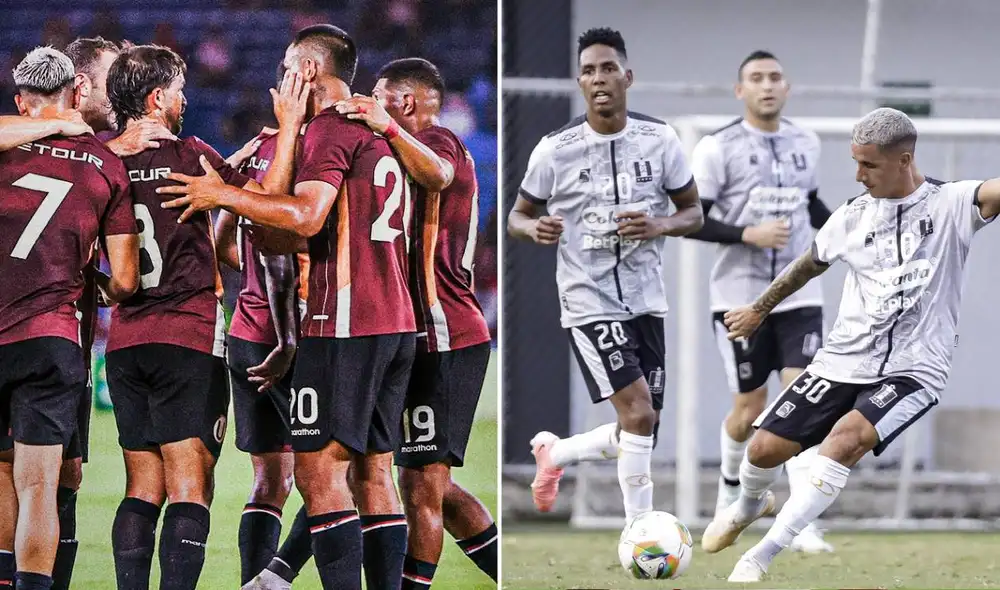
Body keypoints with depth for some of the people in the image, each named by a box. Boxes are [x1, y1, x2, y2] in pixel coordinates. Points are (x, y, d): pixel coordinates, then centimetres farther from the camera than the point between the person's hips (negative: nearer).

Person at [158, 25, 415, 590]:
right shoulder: (382, 134, 19)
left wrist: (224, 194, -11)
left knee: (320, 469, -10)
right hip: (397, 321, 9)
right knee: (373, 471, 9)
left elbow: (306, 216, -20)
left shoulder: (331, 129, -8)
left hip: (346, 322, -9)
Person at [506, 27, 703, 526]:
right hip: (589, 303, -4)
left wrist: (659, 226, -15)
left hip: (646, 302, 4)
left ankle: (552, 452, 38)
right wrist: (535, 229, -19)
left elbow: (693, 212, 7)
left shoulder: (659, 139, -1)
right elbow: (517, 216, 5)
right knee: (639, 413, -20)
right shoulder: (555, 150, -7)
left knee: (638, 435, 9)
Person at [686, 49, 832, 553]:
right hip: (740, 298, -3)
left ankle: (803, 525, -14)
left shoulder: (805, 144, 9)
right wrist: (748, 234, -21)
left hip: (799, 297, 3)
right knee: (750, 407, 5)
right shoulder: (718, 148, -6)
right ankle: (731, 483, 37)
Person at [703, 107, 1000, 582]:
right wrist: (759, 309, 36)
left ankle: (761, 556, -22)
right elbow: (811, 263, 24)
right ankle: (749, 506, 38)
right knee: (765, 449, -2)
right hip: (843, 360, 5)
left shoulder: (951, 204, -7)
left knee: (847, 437, -30)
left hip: (913, 369, -4)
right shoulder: (853, 216, 6)